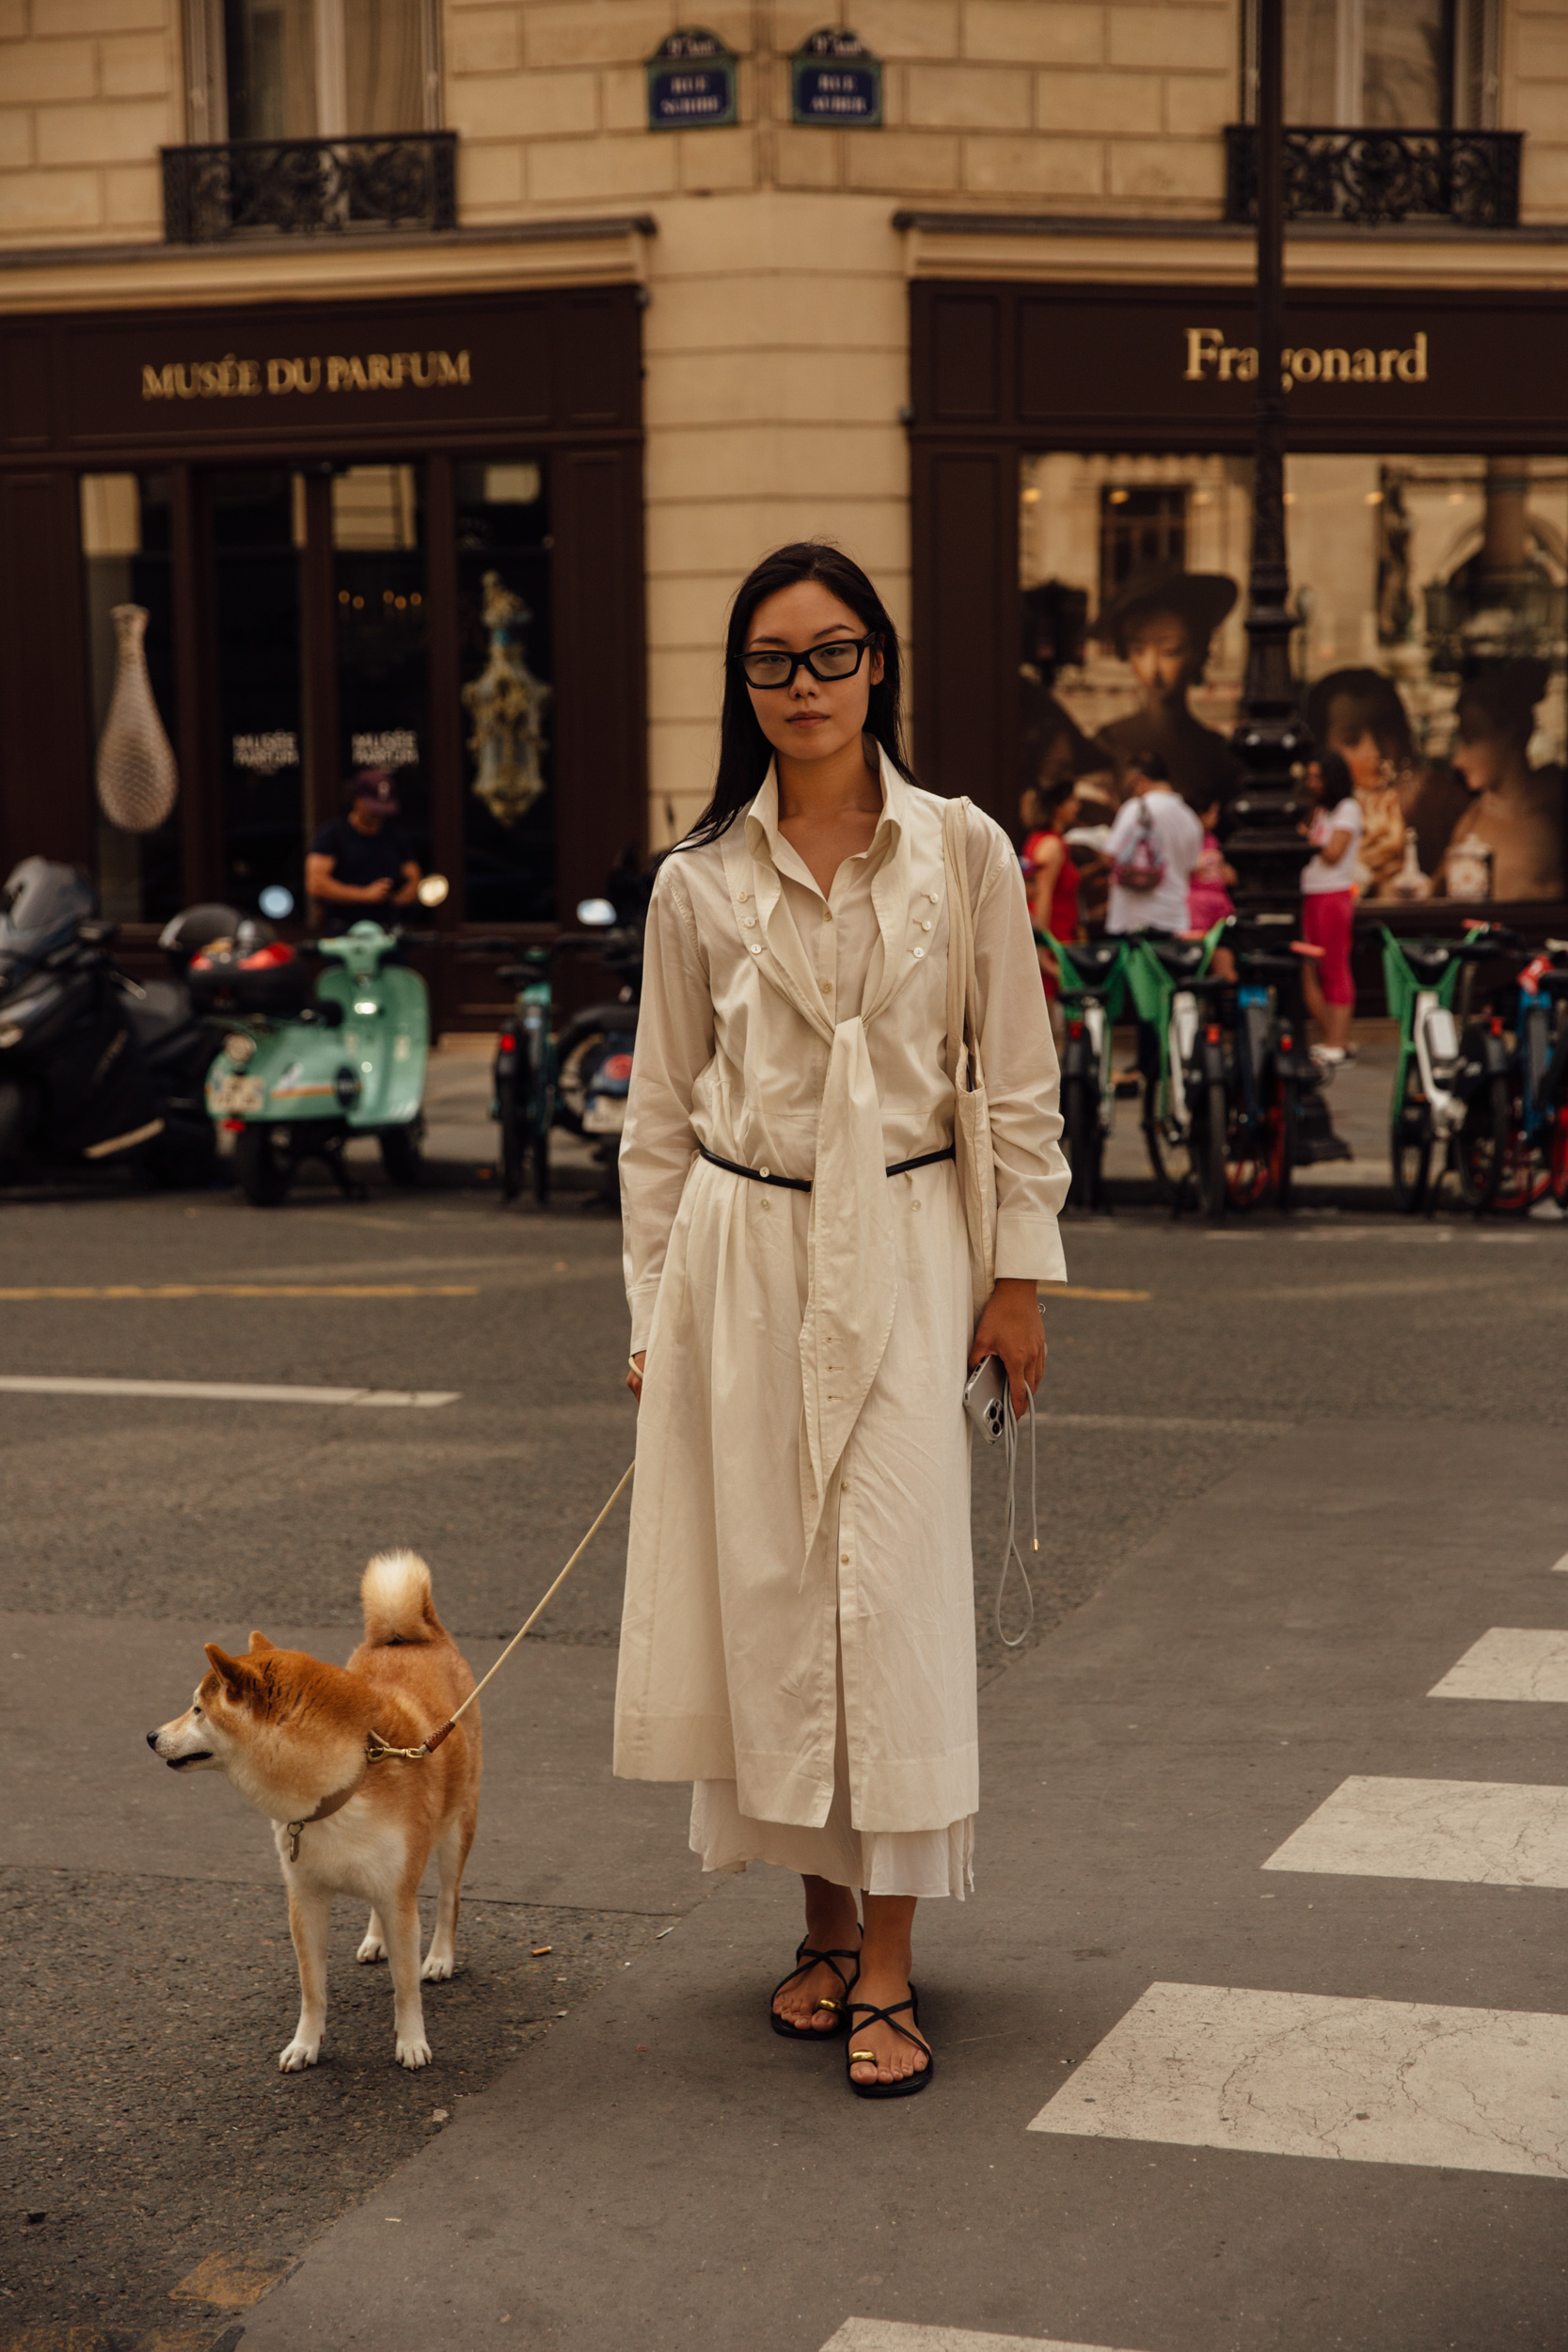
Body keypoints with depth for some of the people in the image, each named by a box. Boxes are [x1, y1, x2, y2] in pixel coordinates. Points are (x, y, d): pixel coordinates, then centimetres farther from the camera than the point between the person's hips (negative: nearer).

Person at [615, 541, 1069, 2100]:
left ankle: (887, 1971, 3)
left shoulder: (963, 853, 1)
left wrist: (1021, 1273, 1)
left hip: (901, 1249, -1)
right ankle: (825, 1922, 20)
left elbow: (1017, 1081, 4)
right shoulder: (699, 883, 4)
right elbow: (660, 1113, 8)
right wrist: (653, 1311, 6)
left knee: (894, 1592, -5)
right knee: (766, 1584, 4)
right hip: (742, 1254, 2)